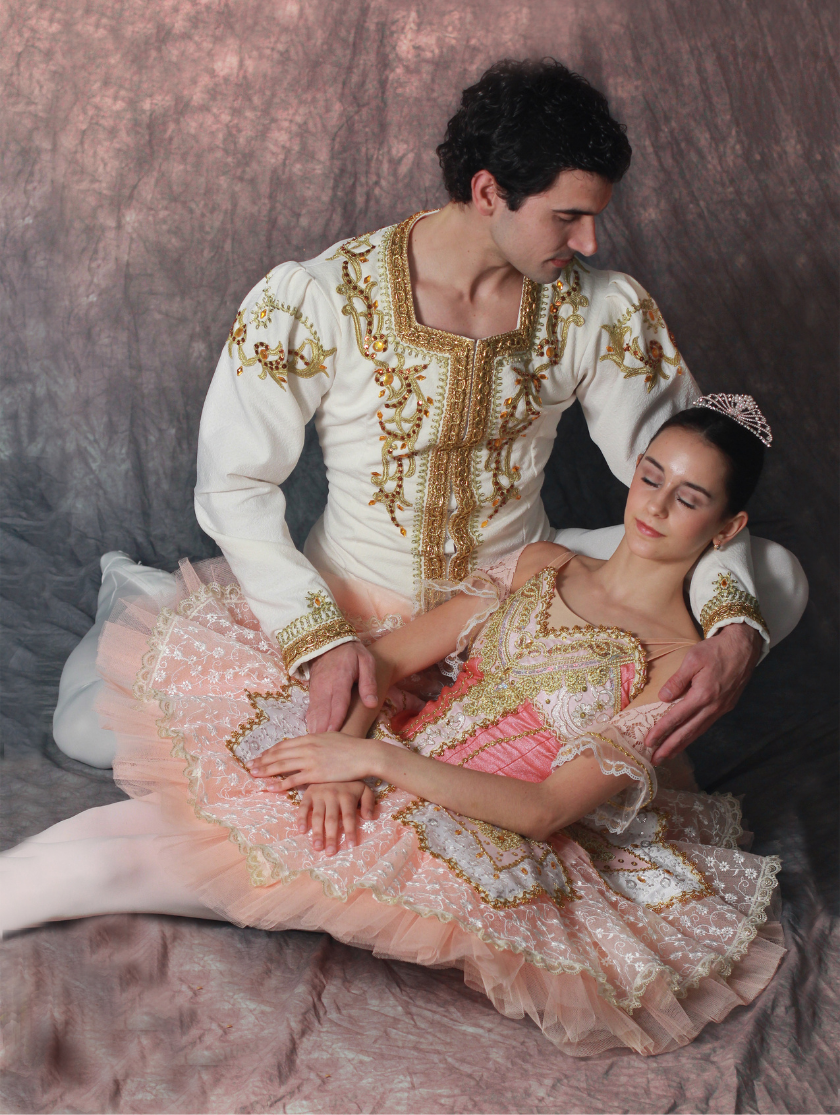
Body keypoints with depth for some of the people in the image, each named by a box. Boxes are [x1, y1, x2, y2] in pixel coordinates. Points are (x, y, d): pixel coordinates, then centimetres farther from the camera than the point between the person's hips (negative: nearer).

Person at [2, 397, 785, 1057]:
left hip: (484, 842, -6)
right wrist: (346, 745, -17)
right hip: (390, 767, 7)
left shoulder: (681, 663, -7)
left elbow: (547, 809, -16)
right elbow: (388, 656, 4)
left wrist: (375, 760, -21)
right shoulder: (539, 565, 11)